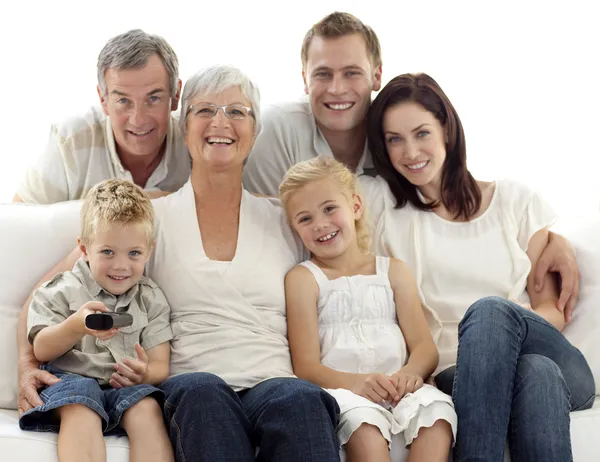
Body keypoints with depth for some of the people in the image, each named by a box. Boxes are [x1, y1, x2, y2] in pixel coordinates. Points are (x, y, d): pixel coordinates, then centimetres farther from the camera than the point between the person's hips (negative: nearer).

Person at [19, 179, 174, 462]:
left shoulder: (151, 300, 13)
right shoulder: (63, 291, 7)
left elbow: (160, 366, 7)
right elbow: (41, 350, -1)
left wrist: (144, 373, -20)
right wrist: (76, 326, -22)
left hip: (126, 386, 2)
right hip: (70, 378, -2)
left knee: (147, 408, -32)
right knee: (81, 409, -36)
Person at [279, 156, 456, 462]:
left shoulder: (393, 271, 20)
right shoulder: (303, 279, 10)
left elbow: (425, 347, 10)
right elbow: (306, 366, -1)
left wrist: (410, 372, -16)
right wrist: (355, 382, -22)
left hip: (395, 387, 3)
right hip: (340, 389, -3)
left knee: (436, 408, -30)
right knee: (362, 420, -37)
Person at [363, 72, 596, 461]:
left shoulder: (517, 202, 12)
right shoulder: (380, 204, 11)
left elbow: (554, 309, 9)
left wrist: (503, 325, -14)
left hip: (560, 367, 2)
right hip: (459, 371, -1)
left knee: (489, 309, -35)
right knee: (535, 372, -38)